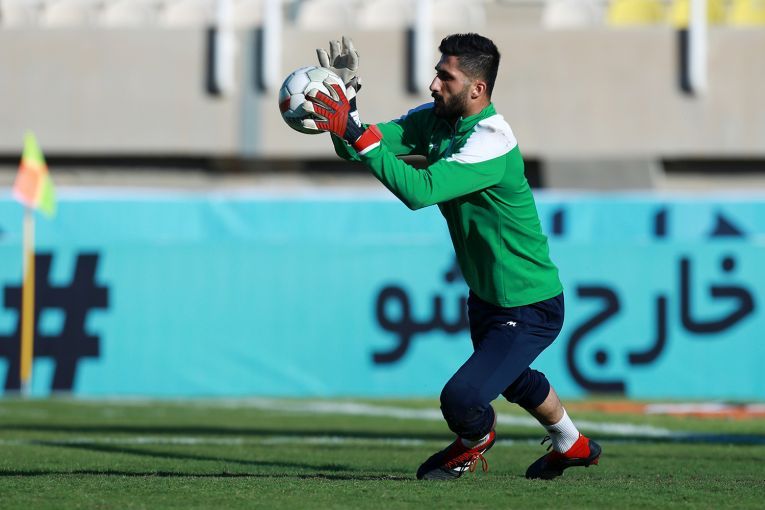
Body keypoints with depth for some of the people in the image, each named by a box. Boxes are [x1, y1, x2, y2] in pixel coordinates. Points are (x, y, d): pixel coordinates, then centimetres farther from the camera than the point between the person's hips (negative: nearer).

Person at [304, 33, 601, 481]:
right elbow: (358, 148, -9)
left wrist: (354, 133, -44)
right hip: (486, 293, 10)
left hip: (530, 309, -9)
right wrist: (347, 100, -27)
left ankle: (475, 442, 17)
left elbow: (420, 190, -42)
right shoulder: (435, 120, -5)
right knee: (513, 378, 32)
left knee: (461, 400, -20)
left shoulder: (492, 143, -31)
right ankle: (573, 446, 60)